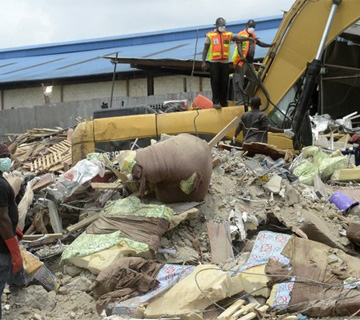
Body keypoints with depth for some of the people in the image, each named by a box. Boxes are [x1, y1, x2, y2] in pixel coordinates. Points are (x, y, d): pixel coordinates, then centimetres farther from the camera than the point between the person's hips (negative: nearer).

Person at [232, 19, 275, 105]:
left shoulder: (253, 36, 18)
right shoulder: (241, 35, -9)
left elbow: (259, 43, 35)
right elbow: (239, 47, -22)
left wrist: (270, 45, 36)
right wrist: (242, 56, -39)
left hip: (249, 62, 9)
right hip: (241, 62, -9)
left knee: (254, 80, 14)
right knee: (239, 82, -9)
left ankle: (247, 96, 28)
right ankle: (238, 100, -10)